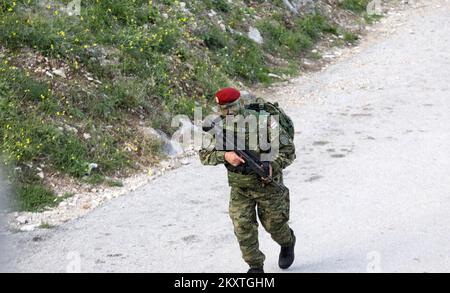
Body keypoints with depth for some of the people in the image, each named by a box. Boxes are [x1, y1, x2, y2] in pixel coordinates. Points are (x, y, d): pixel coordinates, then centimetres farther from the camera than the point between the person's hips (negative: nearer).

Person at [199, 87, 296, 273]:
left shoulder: (263, 122, -24)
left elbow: (288, 150, -17)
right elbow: (204, 155, -11)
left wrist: (273, 166, -34)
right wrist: (225, 156, -30)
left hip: (267, 183, -2)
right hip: (239, 187, 3)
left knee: (273, 223, 13)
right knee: (242, 226, -5)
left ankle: (287, 243, 46)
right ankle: (255, 266, 12)